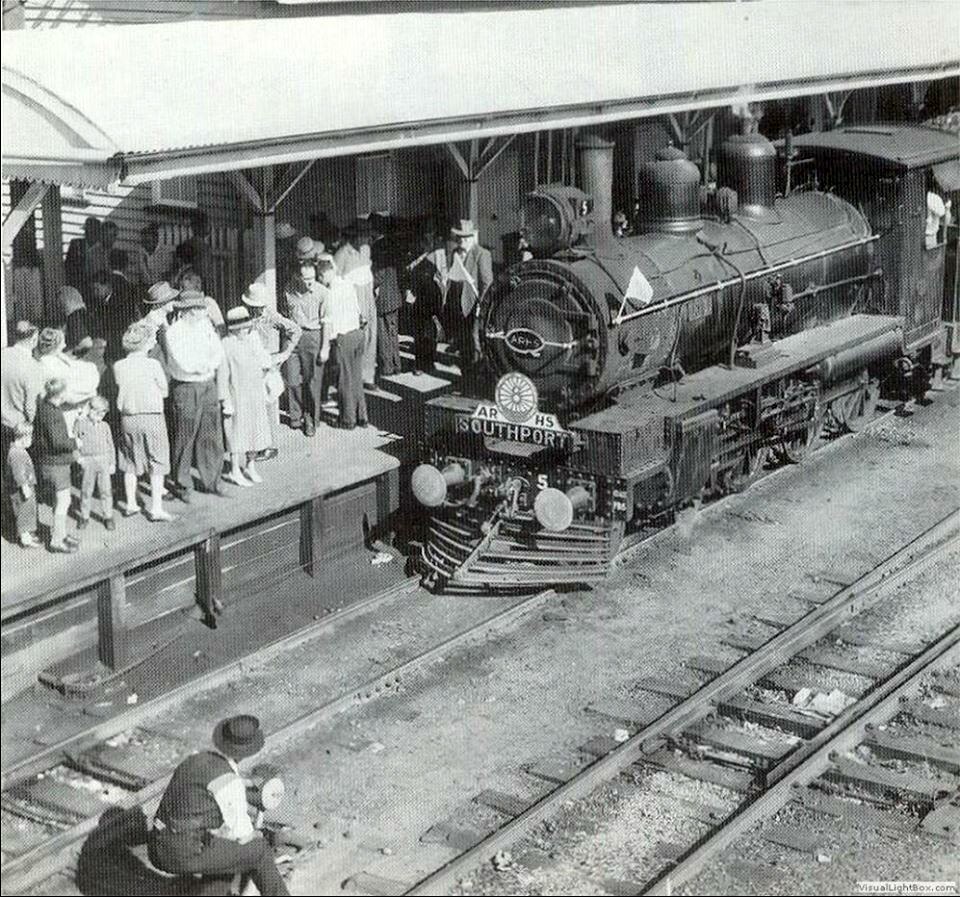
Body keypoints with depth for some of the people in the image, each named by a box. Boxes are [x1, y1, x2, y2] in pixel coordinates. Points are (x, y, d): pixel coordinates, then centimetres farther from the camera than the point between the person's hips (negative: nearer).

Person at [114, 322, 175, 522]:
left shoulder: (119, 366, -1)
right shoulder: (152, 364, -12)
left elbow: (121, 388, 7)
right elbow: (164, 391, -2)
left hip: (128, 418, 4)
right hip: (152, 417, -4)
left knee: (130, 462, 17)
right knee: (157, 463, 5)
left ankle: (130, 504, 24)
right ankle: (156, 509, 3)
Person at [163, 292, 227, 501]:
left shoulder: (205, 325, 6)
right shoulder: (174, 333, -13)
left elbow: (218, 352, 3)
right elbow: (184, 363, -23)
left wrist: (207, 365, -16)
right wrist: (207, 364, -12)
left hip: (208, 385, 6)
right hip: (185, 388, -6)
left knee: (212, 436, 10)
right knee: (185, 439, 2)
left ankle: (211, 481, 22)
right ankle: (184, 486, 14)